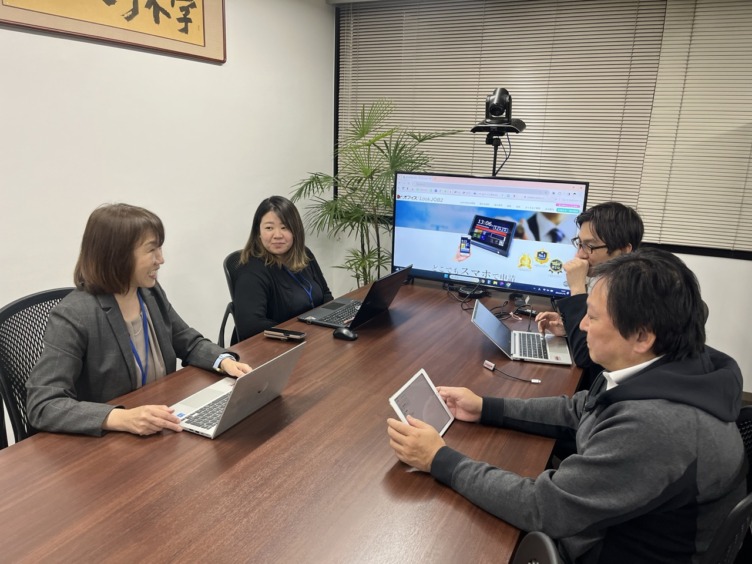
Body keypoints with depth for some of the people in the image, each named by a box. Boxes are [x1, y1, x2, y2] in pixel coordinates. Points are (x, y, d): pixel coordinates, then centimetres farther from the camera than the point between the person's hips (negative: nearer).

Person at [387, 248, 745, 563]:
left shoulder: (657, 426, -37)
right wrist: (486, 409, 3)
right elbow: (579, 410, 7)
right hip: (609, 524, 7)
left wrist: (439, 460, -22)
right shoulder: (664, 368, -9)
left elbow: (542, 508, -31)